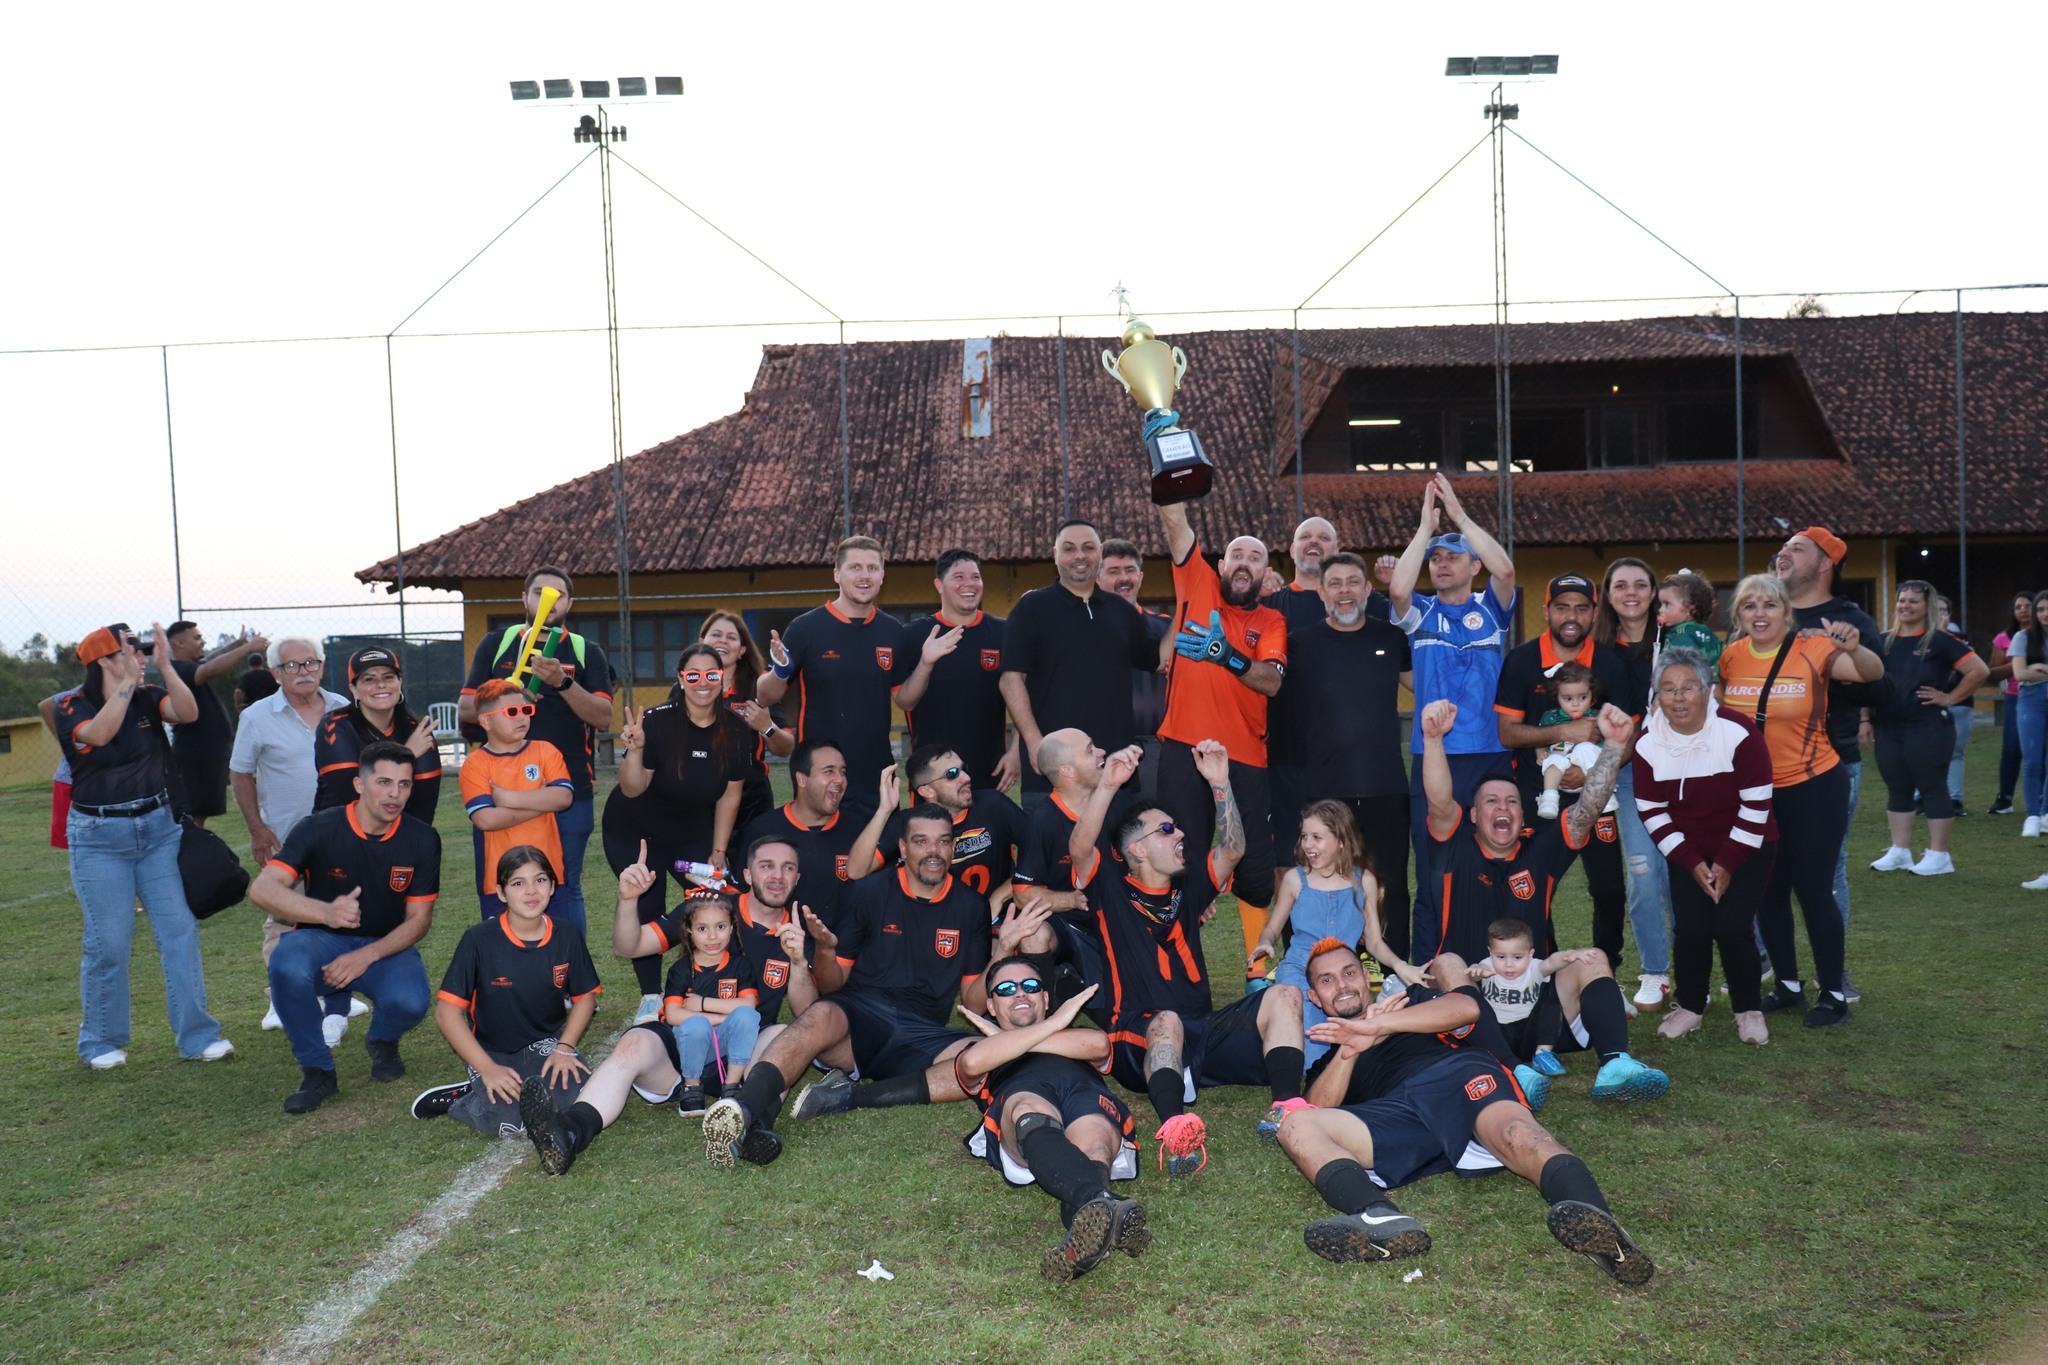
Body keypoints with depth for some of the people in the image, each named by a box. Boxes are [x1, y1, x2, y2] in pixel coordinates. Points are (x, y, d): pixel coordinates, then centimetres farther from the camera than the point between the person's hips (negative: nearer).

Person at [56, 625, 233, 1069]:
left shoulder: (146, 699, 4)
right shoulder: (71, 708, -5)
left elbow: (187, 712, -15)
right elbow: (99, 733, -27)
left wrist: (165, 665, -22)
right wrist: (127, 680, -27)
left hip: (158, 827, 3)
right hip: (99, 837, -3)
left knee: (180, 930, 0)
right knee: (108, 942, 0)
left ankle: (196, 1036, 6)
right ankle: (100, 1042, 18)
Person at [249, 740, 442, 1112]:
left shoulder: (423, 840, -8)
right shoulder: (320, 829, -14)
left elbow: (418, 920, -5)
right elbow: (262, 889, -25)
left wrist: (366, 956, -22)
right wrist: (326, 912, -42)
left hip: (386, 945, 1)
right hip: (322, 939, -1)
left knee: (410, 1002, -31)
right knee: (287, 967, -36)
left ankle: (382, 1041, 10)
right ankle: (317, 1071, -12)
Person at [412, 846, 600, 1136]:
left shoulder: (567, 938, -5)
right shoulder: (479, 940, -13)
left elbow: (585, 996, 8)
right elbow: (447, 1012, -12)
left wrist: (565, 1047, -8)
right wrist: (487, 1069, -17)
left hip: (546, 1045, 3)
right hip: (493, 1054, -3)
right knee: (506, 1121, -30)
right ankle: (461, 1099, 2)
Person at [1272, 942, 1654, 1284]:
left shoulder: (1409, 1002, 35)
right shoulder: (1327, 1062, 37)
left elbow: (1467, 1005, 11)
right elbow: (1319, 1106, 14)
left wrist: (1377, 1025, 6)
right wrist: (1349, 1050, 1)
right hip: (1394, 1112, 1)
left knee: (1511, 1130, -37)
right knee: (1298, 1126, -27)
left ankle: (1597, 1222, -64)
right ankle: (1382, 1219, -53)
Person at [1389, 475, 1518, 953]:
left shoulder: (1491, 608, 9)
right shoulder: (1419, 612, 9)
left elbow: (1505, 569, -10)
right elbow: (1397, 587, -12)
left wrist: (1459, 514, -9)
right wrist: (1426, 524, -9)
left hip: (1491, 754, 0)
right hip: (1433, 756, 0)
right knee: (1432, 868, 0)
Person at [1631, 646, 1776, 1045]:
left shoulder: (1739, 734, -22)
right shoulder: (1648, 744, -12)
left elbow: (1756, 805, -16)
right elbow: (1651, 811, -4)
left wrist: (1728, 862, -14)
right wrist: (1691, 862, -10)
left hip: (1747, 848, -2)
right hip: (1688, 852, 3)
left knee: (1733, 926, -13)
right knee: (1690, 928, -8)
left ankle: (1749, 1009, 9)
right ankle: (1690, 1005, 14)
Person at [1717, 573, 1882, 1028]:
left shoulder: (1812, 651, -14)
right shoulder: (1730, 657, -3)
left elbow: (1872, 674, -29)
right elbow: (1714, 706, 14)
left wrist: (1853, 649, -49)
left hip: (1813, 788, -4)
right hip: (1754, 791, 5)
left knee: (1813, 889, -2)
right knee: (1767, 892, 12)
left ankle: (1833, 994, 13)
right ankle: (1788, 985, 28)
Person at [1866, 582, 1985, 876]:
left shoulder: (1939, 641, -7)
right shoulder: (1884, 641, 9)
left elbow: (1980, 670, -13)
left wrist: (1949, 698, -11)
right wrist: (1867, 719, 7)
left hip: (1928, 728, -6)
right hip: (1888, 729, 6)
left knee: (1932, 789, 0)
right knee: (1897, 790, 10)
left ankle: (1939, 855, 6)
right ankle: (1900, 852, 18)